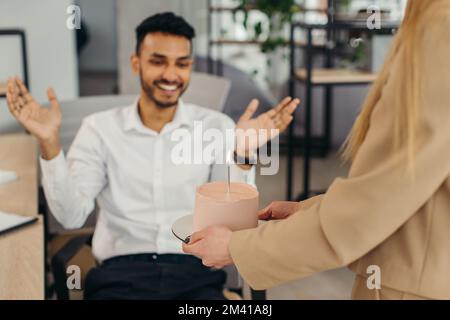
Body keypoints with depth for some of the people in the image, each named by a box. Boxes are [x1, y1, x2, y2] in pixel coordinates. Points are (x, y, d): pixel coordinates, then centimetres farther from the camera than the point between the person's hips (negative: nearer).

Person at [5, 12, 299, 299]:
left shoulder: (217, 126, 6)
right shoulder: (99, 128, 5)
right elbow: (72, 217, -3)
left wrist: (243, 154, -16)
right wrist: (49, 143, -13)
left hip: (195, 271, 1)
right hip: (120, 273, 0)